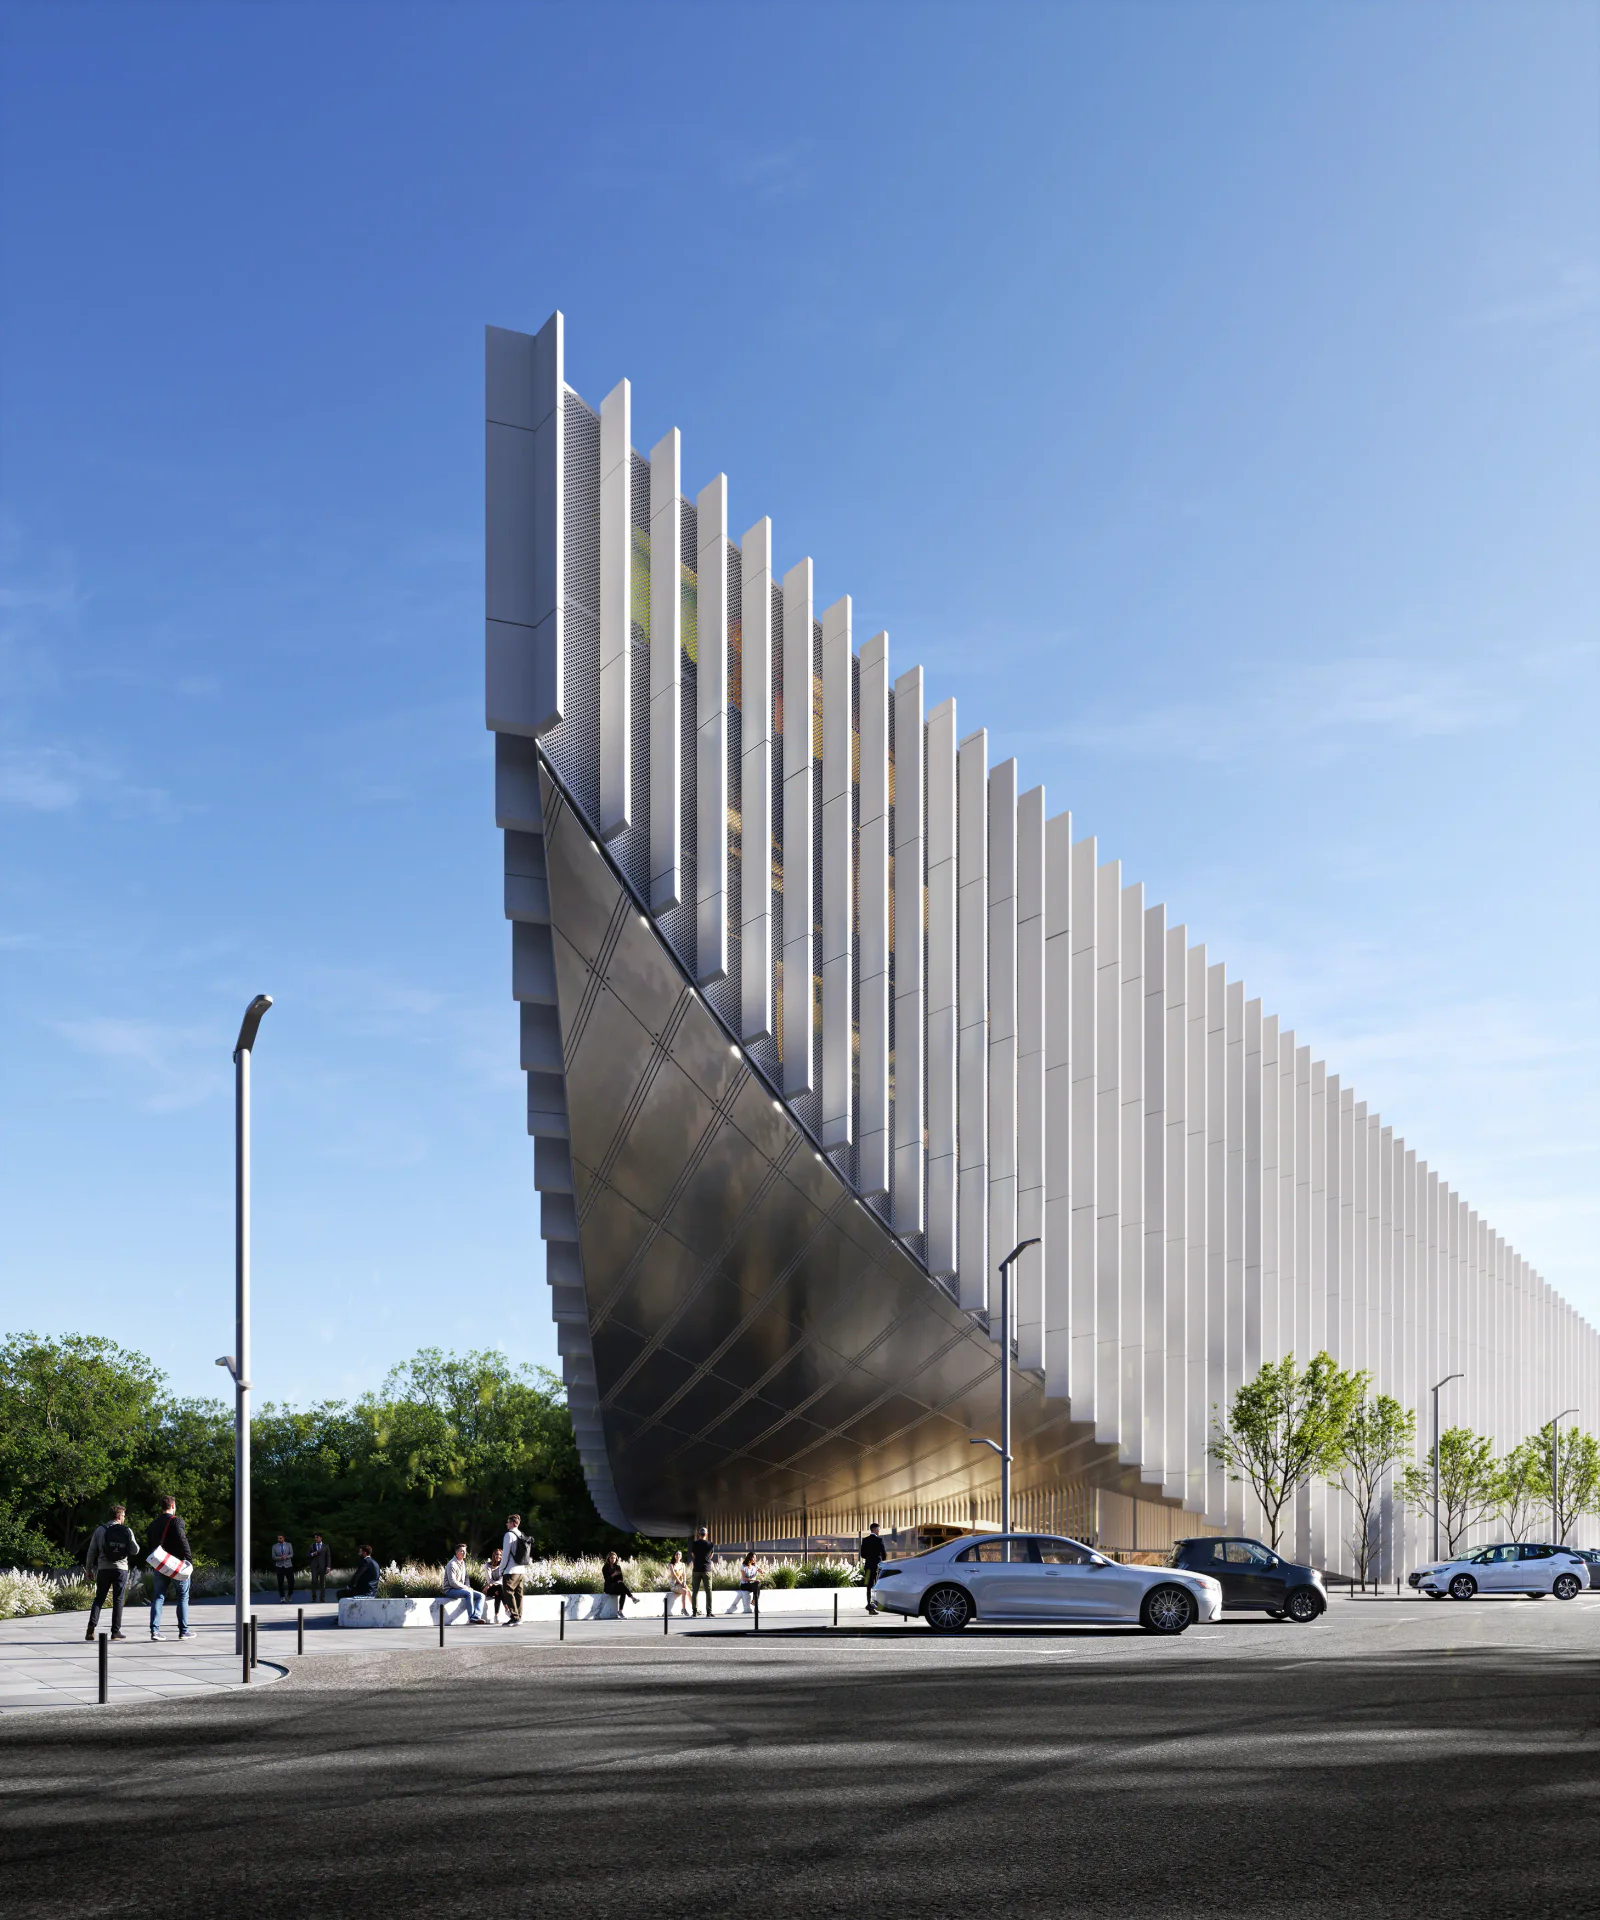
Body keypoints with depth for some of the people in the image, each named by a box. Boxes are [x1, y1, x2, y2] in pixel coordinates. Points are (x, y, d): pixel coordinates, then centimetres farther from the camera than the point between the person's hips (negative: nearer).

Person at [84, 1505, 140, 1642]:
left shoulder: (100, 1530, 3)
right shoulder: (127, 1531, -2)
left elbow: (91, 1552, 3)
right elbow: (135, 1551, -1)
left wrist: (88, 1569, 12)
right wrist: (135, 1541, 20)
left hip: (103, 1569, 1)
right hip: (121, 1569, -1)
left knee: (99, 1599, 10)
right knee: (118, 1601, 6)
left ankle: (91, 1629, -4)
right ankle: (115, 1632, 6)